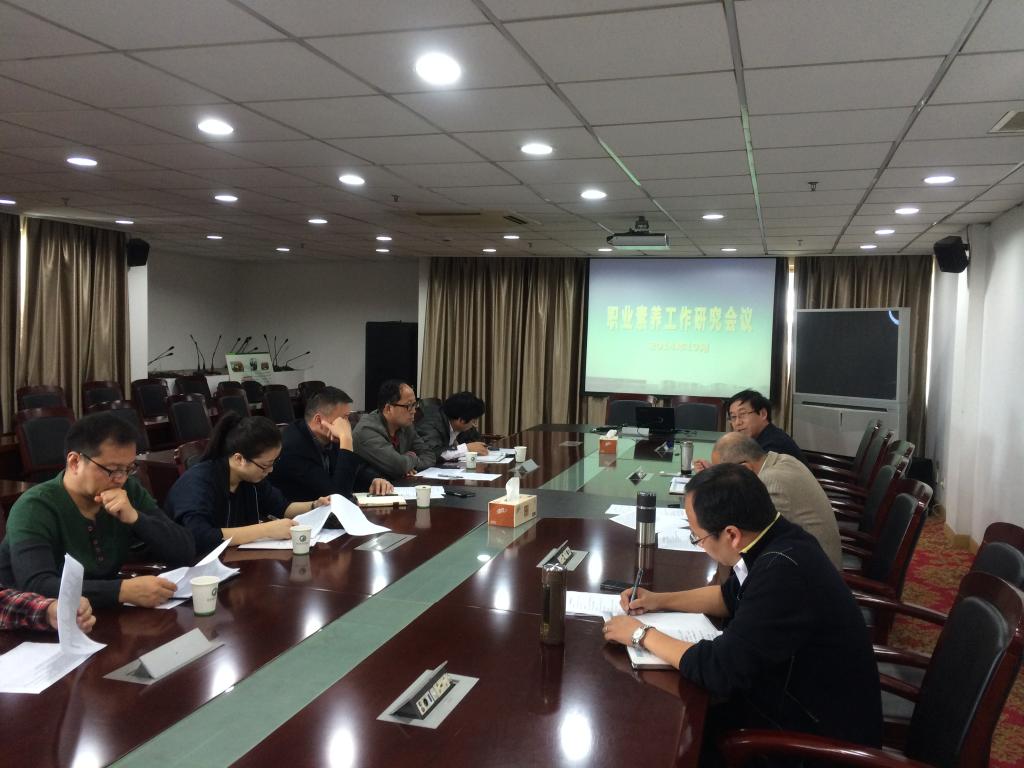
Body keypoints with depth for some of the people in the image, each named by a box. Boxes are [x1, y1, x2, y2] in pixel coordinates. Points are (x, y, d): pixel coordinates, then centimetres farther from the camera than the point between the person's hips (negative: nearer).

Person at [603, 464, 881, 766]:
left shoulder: (783, 571, -34)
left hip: (821, 737, -7)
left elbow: (719, 669, -28)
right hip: (795, 694, 7)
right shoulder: (776, 539, -6)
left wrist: (643, 635, -15)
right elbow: (732, 596, 14)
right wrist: (660, 600, 7)